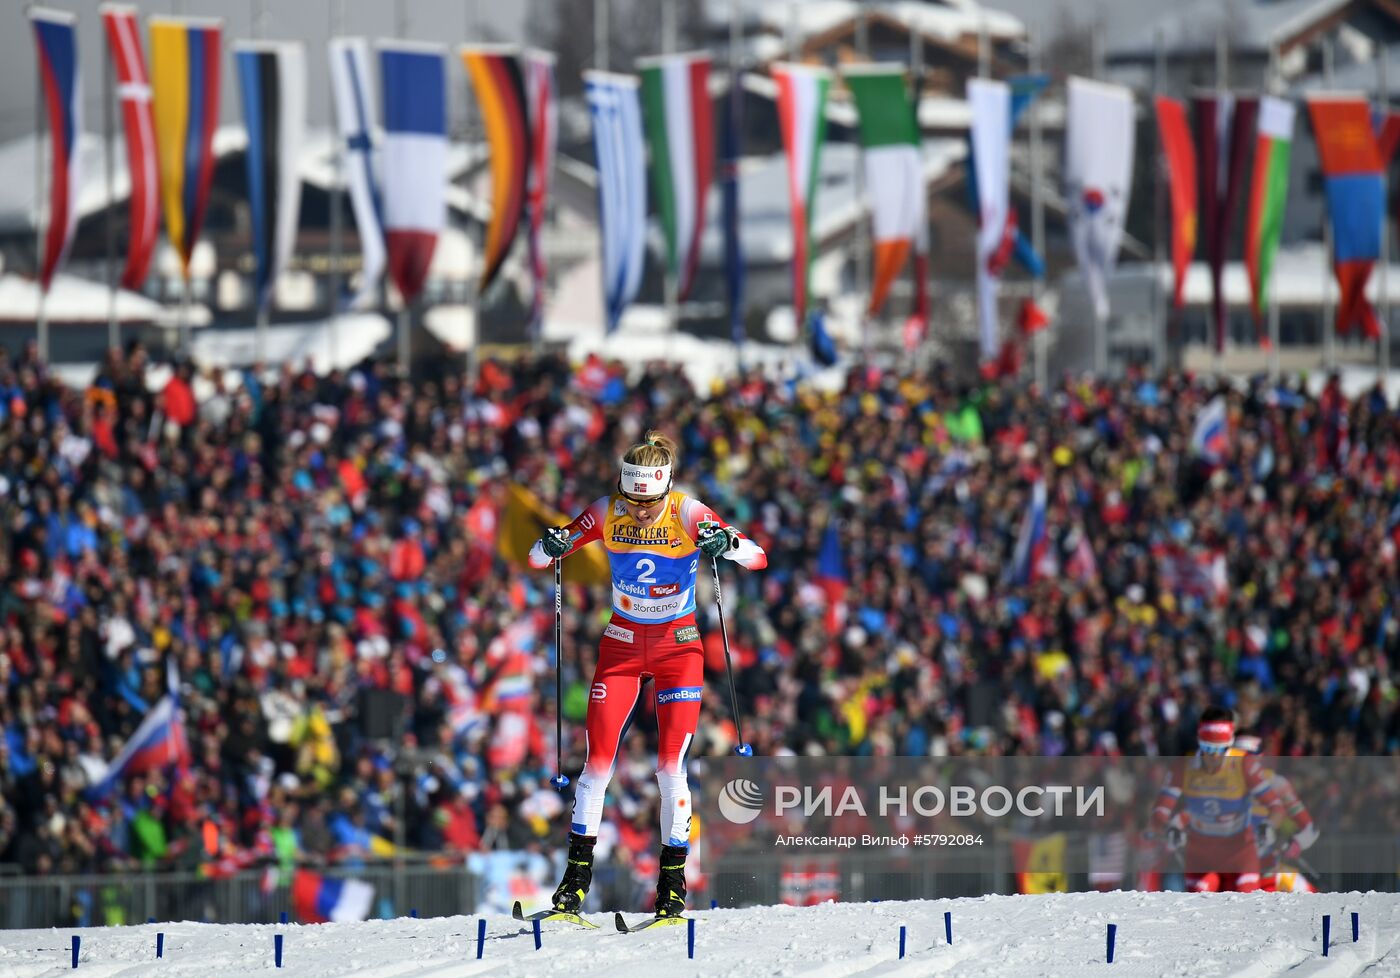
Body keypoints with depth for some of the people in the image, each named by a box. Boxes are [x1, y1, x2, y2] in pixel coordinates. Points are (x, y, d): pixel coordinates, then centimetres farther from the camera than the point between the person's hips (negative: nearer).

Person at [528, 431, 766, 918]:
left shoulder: (687, 514, -19)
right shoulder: (608, 513, -12)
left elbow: (758, 557, -25)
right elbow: (537, 557, -5)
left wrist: (726, 543, -47)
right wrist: (550, 547, -30)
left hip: (678, 647, -2)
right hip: (622, 642, 2)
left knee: (670, 765, -9)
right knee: (598, 762, -4)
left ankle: (673, 881, 1)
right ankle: (577, 875, 6)